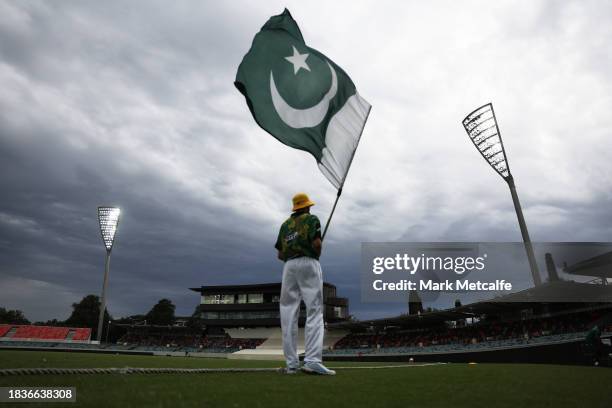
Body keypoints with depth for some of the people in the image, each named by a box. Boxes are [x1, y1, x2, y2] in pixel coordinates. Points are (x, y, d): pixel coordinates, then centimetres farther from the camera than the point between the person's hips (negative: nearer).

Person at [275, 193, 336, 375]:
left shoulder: (285, 224, 20)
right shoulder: (311, 219, 6)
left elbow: (280, 255, 16)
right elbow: (317, 243, -10)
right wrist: (317, 255, 8)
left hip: (289, 266, 5)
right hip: (308, 264, -5)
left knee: (288, 314, 3)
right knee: (314, 311, -8)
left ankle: (291, 363, 1)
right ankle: (312, 361, -20)